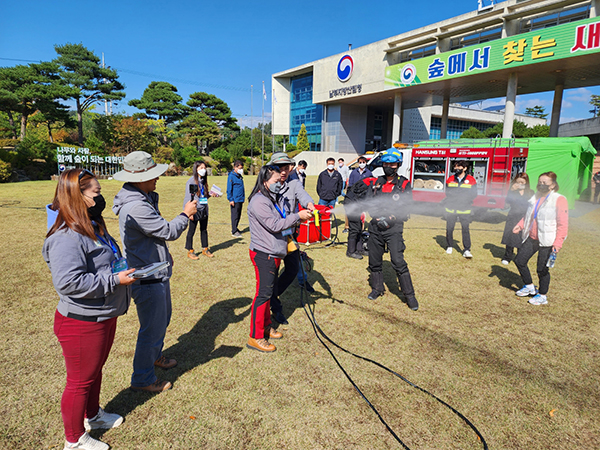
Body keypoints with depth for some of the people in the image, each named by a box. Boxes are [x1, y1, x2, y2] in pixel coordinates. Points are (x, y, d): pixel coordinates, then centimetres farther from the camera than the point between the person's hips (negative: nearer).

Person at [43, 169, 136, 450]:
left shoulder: (93, 228, 8)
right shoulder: (67, 238, -26)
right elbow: (69, 281, -34)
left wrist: (124, 271, 7)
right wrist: (114, 279, -28)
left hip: (104, 317, 10)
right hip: (81, 323, -9)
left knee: (96, 370, 27)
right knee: (81, 380, 10)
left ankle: (93, 415, 50)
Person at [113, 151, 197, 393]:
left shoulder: (142, 199, 8)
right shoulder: (135, 207, -27)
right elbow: (169, 232, -20)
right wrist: (185, 214, -6)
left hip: (157, 274, 11)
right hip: (148, 280, -11)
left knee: (162, 319, 26)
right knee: (152, 328, 4)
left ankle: (154, 356, 49)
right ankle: (142, 379, 23)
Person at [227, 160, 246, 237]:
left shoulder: (240, 176, 14)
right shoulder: (231, 176, -10)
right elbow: (229, 189, -12)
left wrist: (243, 198, 20)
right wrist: (231, 199, -16)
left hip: (240, 199, 8)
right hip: (235, 200, -8)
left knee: (238, 215, 13)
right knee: (235, 215, -3)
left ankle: (235, 228, 24)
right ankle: (234, 231, 2)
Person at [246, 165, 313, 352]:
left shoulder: (273, 198, 15)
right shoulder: (259, 202, -18)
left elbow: (282, 220, 25)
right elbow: (275, 225, -24)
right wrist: (297, 216, -20)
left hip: (275, 253, 10)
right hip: (263, 254, -10)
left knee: (269, 290, 18)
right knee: (263, 293, -6)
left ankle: (266, 326, 33)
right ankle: (255, 338, 4)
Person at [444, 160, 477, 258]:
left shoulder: (471, 180, 0)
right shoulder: (450, 179, 7)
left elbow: (474, 194, -3)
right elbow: (447, 192, 3)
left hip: (464, 209, -2)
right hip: (451, 208, 2)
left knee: (465, 228, -6)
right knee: (449, 228, 7)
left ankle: (467, 250, 0)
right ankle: (449, 246, 25)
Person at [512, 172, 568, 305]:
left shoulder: (559, 200, -11)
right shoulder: (535, 198, 9)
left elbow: (563, 225, -13)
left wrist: (558, 243, -20)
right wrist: (521, 224, 2)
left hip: (547, 241, -7)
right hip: (531, 238, 7)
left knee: (542, 269, 1)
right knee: (519, 261, 9)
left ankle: (542, 296, 20)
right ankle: (529, 286, 30)